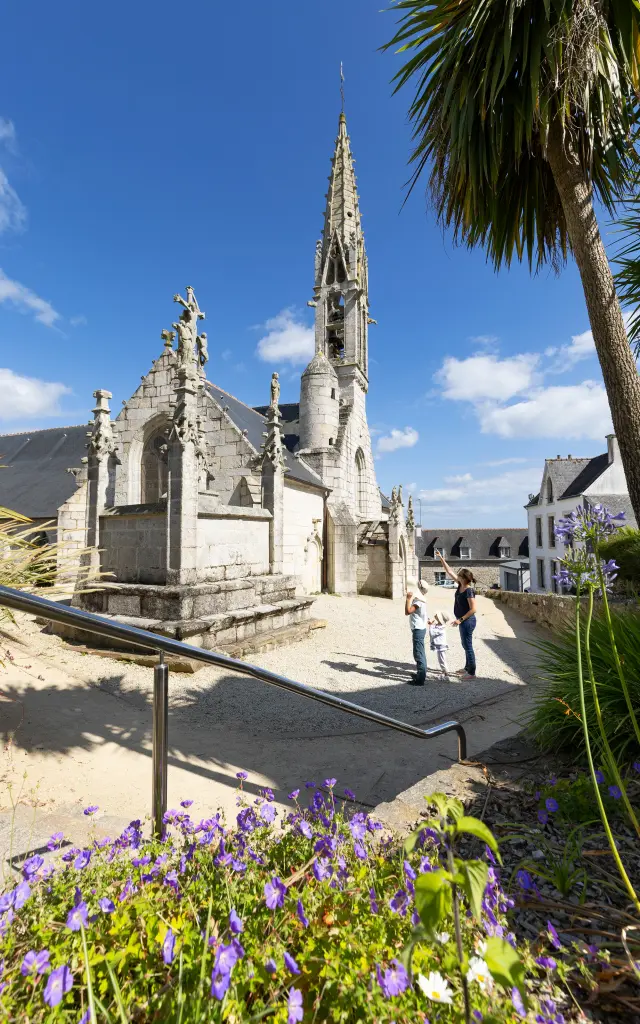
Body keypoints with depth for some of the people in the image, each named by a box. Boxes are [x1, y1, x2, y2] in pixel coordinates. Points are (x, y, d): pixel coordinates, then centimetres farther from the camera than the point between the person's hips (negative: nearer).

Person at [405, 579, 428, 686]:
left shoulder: (418, 601, -20)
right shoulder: (418, 599, 11)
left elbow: (408, 611, -28)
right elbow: (408, 612, 15)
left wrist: (408, 598, -23)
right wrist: (409, 598, 14)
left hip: (418, 630, -10)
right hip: (419, 629, 10)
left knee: (418, 654, -6)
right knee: (420, 653, 20)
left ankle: (420, 680, -1)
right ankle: (421, 674, 32)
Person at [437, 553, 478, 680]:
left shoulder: (469, 590, -23)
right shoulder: (461, 585, 1)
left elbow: (473, 609, -24)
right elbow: (449, 572, 9)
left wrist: (460, 620, -24)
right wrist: (441, 559, 8)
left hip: (467, 621, -9)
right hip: (463, 620, 9)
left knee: (468, 646, 0)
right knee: (465, 645, 20)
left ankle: (472, 673, 11)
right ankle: (467, 668, 34)